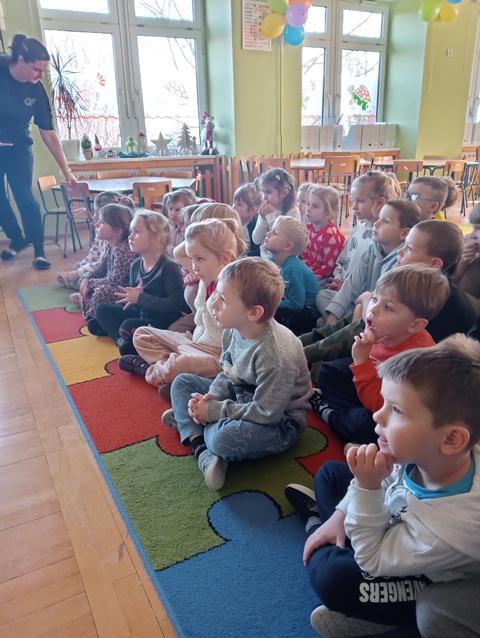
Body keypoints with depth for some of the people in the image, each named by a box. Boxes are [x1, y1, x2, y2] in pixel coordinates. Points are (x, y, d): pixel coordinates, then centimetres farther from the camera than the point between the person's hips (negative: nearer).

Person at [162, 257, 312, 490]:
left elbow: (266, 412, -28)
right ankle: (201, 448, -10)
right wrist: (212, 396, -15)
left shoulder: (274, 354, -33)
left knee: (223, 438, -36)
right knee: (182, 382, 5)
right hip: (242, 397, 9)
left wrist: (213, 410, -22)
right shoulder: (233, 331, -9)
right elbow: (227, 373, 6)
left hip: (279, 421, -8)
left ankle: (187, 423, -3)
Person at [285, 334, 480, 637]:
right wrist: (340, 515, -3)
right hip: (394, 523, 6)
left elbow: (371, 561, -30)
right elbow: (388, 477, -3)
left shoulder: (450, 527, -45)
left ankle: (315, 521, 9)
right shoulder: (424, 453, -28)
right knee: (330, 472, 13)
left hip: (424, 579, -6)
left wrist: (366, 487, -43)